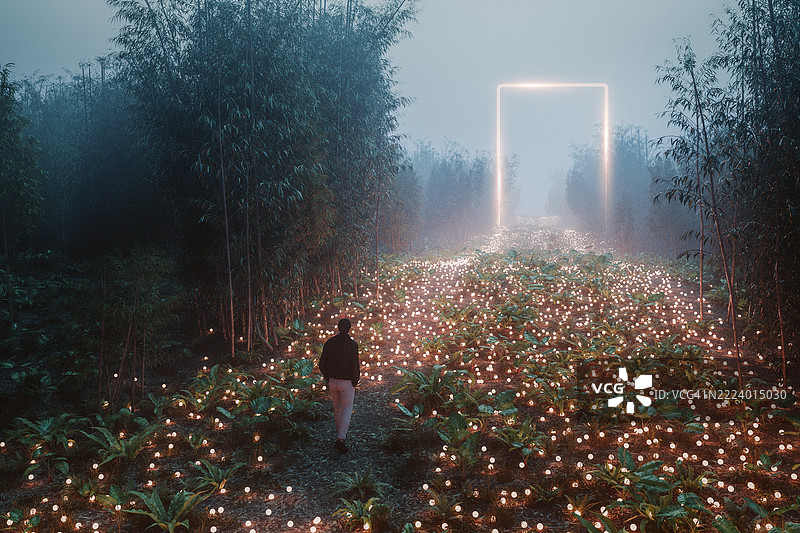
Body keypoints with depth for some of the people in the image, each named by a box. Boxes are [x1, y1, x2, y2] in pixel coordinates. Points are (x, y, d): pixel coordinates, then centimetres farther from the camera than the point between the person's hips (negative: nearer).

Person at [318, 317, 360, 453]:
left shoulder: (329, 342, -2)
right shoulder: (352, 345, -16)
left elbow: (322, 365, 0)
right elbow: (355, 366, -18)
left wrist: (328, 379, 13)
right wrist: (355, 382, -2)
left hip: (332, 381, 5)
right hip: (347, 382, -4)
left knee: (337, 408, 22)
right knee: (347, 411, 3)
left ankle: (341, 434, 38)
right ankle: (340, 439, -10)